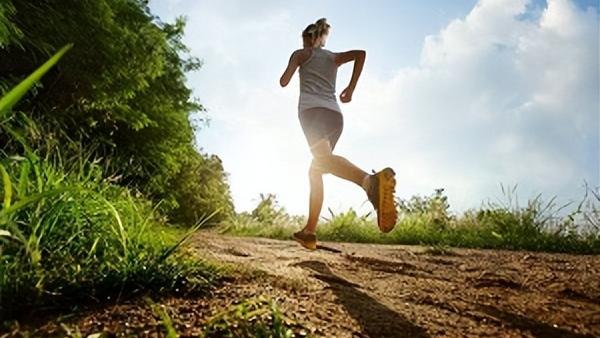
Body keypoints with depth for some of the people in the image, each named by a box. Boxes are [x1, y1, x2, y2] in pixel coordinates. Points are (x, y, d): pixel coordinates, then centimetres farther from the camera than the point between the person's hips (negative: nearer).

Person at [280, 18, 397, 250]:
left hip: (312, 109, -5)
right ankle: (309, 232, 6)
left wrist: (286, 73, 35)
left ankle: (371, 180, -62)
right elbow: (360, 53, 11)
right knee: (315, 170, 12)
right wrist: (351, 88, 13)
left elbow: (284, 82, 11)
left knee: (324, 159, -30)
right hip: (335, 115, 6)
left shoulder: (301, 53, 20)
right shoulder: (333, 57, 29)